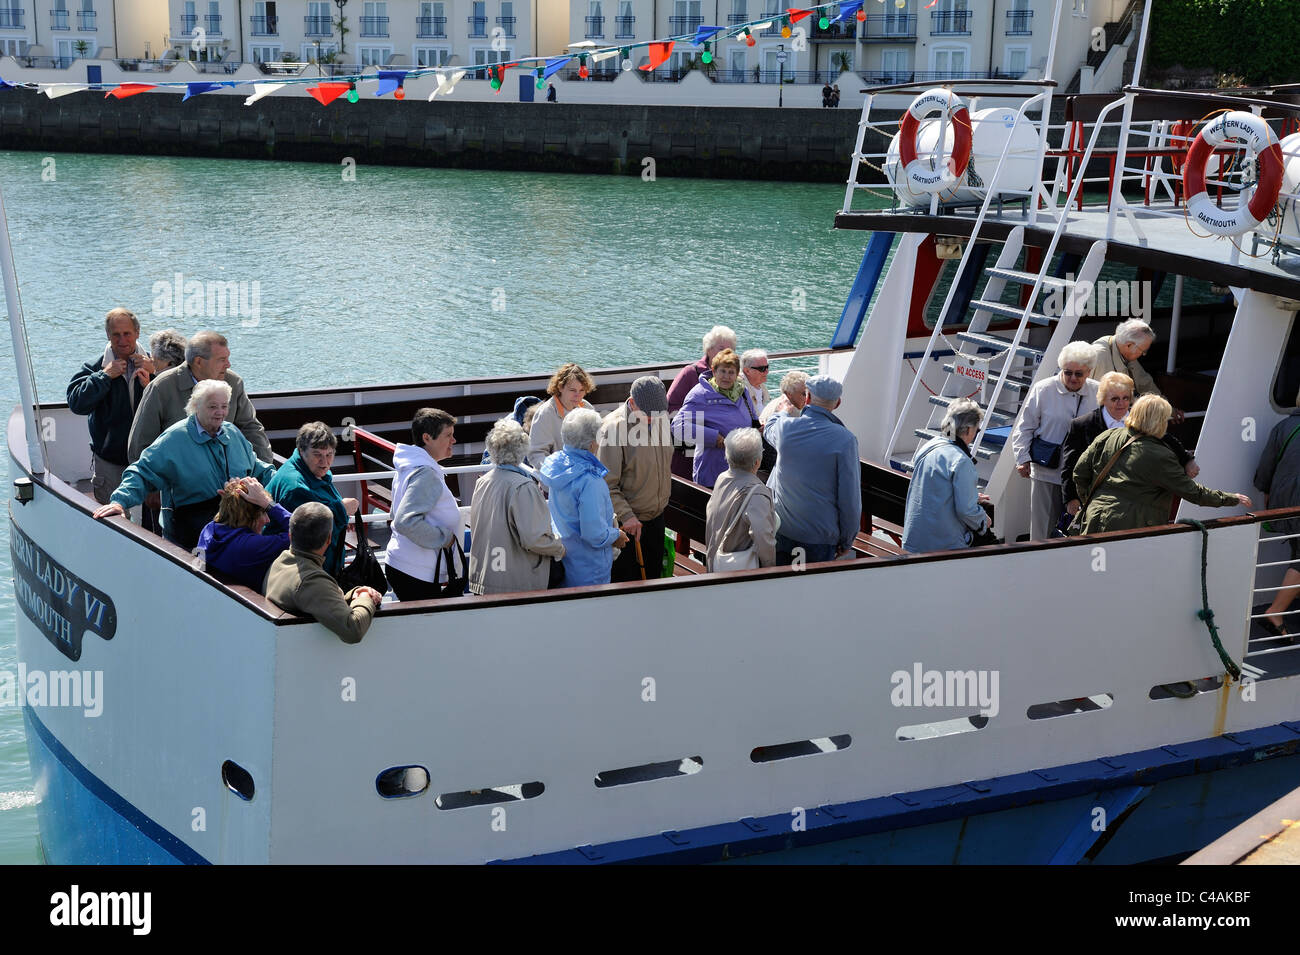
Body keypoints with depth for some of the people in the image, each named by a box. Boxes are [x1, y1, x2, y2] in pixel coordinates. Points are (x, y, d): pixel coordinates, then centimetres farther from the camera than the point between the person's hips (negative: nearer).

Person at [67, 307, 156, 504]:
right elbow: (76, 403, -13)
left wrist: (154, 376, -18)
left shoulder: (151, 364, 0)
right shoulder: (95, 367, 0)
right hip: (108, 463, 0)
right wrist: (104, 376, -15)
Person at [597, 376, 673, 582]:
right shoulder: (613, 427, -21)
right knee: (625, 581, 2)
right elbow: (607, 485, -21)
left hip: (656, 517, 7)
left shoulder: (661, 418, 1)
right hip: (627, 522, -7)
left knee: (653, 574, 16)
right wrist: (626, 516, -29)